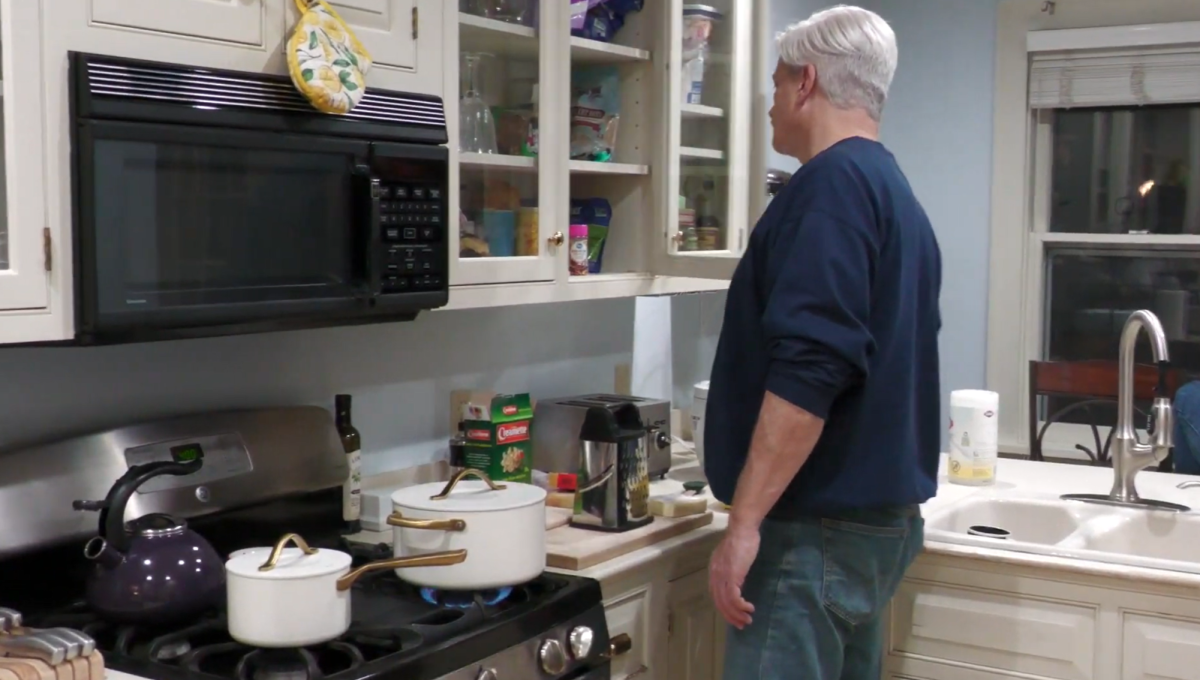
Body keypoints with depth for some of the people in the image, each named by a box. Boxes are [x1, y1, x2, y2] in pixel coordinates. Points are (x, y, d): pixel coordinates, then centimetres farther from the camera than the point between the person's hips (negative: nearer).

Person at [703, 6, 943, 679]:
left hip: (822, 523, -10)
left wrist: (745, 523, -22)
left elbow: (807, 371, -24)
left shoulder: (833, 183, -14)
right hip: (884, 511, 10)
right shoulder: (898, 194, 15)